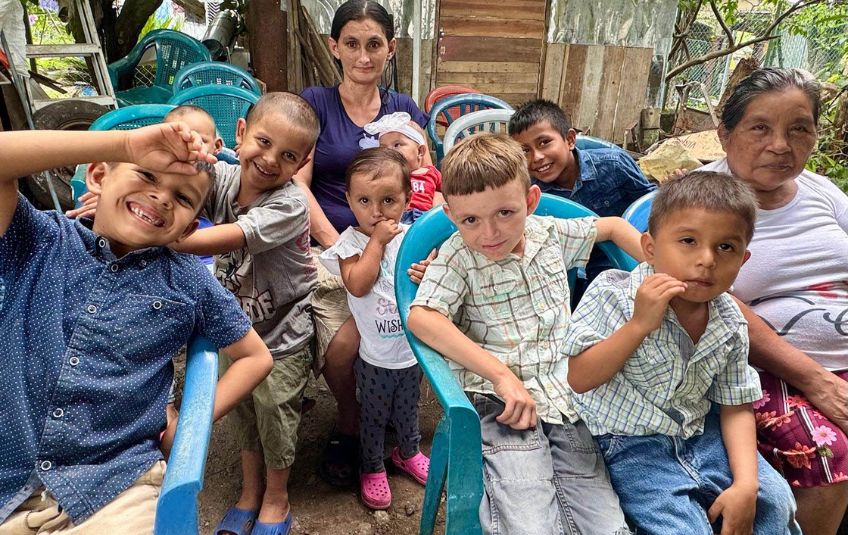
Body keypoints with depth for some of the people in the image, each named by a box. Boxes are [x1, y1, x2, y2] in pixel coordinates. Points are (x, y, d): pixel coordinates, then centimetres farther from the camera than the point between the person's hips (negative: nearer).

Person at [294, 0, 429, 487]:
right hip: (327, 246, -1)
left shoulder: (405, 110, 15)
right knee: (341, 345, -24)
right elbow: (298, 185, -1)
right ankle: (354, 422, 13)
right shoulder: (315, 103, 8)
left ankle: (349, 428, 8)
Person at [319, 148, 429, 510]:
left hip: (412, 347, 3)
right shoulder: (351, 241, -14)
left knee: (408, 408, 25)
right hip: (375, 356, -3)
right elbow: (357, 284, -30)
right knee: (373, 415, 15)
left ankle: (408, 452, 49)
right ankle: (372, 467, 38)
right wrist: (377, 240, -26)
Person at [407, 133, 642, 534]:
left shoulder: (552, 234, 10)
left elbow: (613, 226, 28)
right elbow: (421, 319, -18)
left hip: (568, 398, 4)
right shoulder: (458, 256, -3)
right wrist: (500, 373, -21)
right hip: (503, 406, -4)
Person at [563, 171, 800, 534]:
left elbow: (736, 407, 5)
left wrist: (746, 483, -9)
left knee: (774, 500, 1)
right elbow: (577, 379, -21)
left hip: (697, 437, 6)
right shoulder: (612, 295, -17)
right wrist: (640, 325, -30)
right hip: (630, 445, -5)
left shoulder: (730, 324, -1)